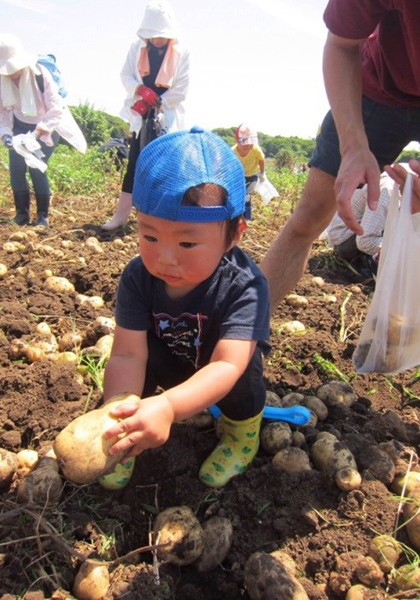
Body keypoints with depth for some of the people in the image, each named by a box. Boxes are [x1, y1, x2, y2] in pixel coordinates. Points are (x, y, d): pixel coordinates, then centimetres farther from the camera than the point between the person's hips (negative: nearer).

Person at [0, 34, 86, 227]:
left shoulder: (40, 73, -26)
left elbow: (57, 109, -28)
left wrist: (38, 132, -38)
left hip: (47, 126, -4)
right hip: (20, 126, 4)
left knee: (36, 167, -17)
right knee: (16, 167, -7)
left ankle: (43, 215, -2)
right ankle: (22, 213, 7)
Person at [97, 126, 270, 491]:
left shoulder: (244, 286, -36)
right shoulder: (138, 278, -26)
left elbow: (227, 365, -45)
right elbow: (128, 354, -31)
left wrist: (168, 406, -62)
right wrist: (119, 409, -51)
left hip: (216, 377, -1)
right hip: (171, 367, 2)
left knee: (245, 365, -32)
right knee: (143, 347, -27)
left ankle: (243, 433, 0)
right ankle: (130, 436, -1)